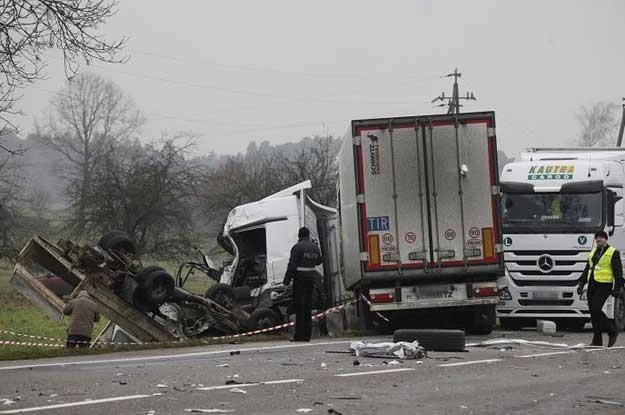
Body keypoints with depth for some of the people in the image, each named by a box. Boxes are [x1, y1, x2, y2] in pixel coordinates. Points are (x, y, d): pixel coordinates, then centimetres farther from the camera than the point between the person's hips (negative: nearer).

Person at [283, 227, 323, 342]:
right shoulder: (315, 247, 9)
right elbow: (318, 261, 22)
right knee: (308, 306, 10)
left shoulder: (298, 247, -11)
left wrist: (286, 279, -12)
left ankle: (299, 335, -8)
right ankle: (307, 334, 9)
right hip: (311, 278, 6)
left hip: (300, 277, -6)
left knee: (299, 306, -5)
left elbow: (292, 264, -15)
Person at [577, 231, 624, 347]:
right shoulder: (593, 252, 18)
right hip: (592, 285, 7)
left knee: (595, 310, -17)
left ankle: (612, 332, 1)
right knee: (593, 312, 4)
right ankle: (597, 341, 9)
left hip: (604, 286, -7)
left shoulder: (613, 253, -3)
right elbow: (587, 269, 23)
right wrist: (581, 283, 17)